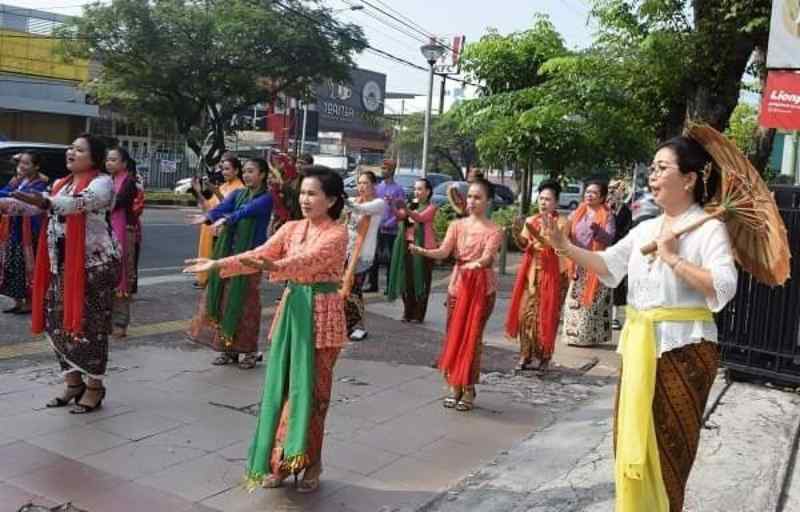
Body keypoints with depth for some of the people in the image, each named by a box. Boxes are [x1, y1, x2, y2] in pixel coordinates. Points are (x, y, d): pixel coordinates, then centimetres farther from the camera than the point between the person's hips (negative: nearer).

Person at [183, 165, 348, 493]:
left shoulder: (337, 233, -10)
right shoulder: (291, 228, 8)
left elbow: (311, 260, -28)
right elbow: (259, 254, -2)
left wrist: (275, 267, -45)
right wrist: (219, 264, -15)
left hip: (321, 315, -5)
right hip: (291, 310, 6)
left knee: (310, 389, 1)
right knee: (281, 386, 8)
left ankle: (307, 464, 14)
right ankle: (280, 461, 18)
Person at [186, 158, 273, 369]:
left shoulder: (266, 198, -4)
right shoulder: (237, 194, 12)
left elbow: (248, 210, -23)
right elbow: (223, 207, -8)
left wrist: (226, 219, -41)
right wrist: (207, 217, -29)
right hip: (227, 252, 6)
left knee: (245, 301, -3)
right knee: (224, 298, 6)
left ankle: (249, 350, 9)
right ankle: (228, 348, 17)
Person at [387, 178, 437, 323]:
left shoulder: (431, 207, -1)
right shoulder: (411, 205, 17)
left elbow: (420, 218, -21)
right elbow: (400, 216, 0)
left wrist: (406, 209, -38)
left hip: (422, 247, -5)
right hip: (407, 246, 5)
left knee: (420, 281, -2)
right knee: (406, 280, 5)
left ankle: (418, 315, 3)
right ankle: (408, 312, 14)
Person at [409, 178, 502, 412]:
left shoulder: (494, 230, -5)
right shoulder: (457, 226, 5)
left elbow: (487, 257, -20)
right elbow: (443, 252, -9)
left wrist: (477, 263, -44)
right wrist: (421, 251, -28)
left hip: (482, 286, -3)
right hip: (458, 284, 3)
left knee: (472, 337, -2)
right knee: (454, 335, 5)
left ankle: (469, 389, 8)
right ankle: (454, 386, 16)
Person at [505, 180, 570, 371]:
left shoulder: (561, 222, -2)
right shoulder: (530, 220, 11)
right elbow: (524, 245, 1)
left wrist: (537, 235, -30)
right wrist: (516, 235, -20)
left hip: (552, 274, -3)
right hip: (530, 273, 4)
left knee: (546, 316, -1)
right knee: (526, 313, -1)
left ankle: (544, 357, 10)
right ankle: (525, 355, 7)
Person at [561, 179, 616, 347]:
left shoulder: (607, 216, -1)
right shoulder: (576, 214, 11)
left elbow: (609, 238, -13)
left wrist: (598, 230, -31)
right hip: (577, 265, 4)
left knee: (592, 301, -2)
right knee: (575, 300, 5)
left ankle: (590, 336, 4)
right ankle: (573, 334, 12)